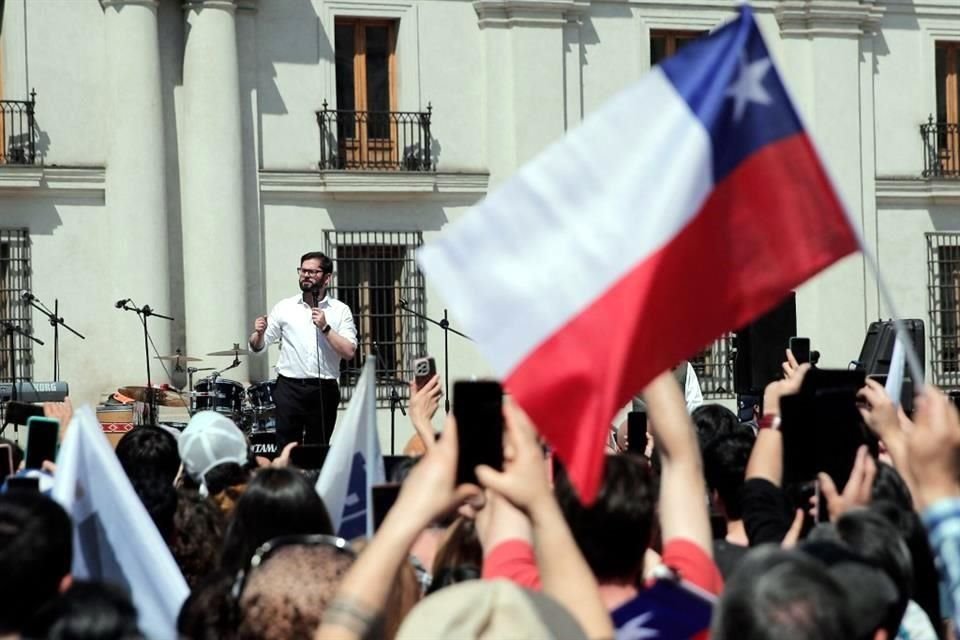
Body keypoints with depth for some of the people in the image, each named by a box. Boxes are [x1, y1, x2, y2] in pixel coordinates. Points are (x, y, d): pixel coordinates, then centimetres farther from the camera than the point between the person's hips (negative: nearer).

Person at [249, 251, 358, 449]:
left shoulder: (340, 311, 5)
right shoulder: (284, 307, 8)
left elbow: (349, 352, -5)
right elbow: (257, 347, 9)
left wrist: (325, 327, -14)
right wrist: (259, 333, -13)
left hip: (324, 390, 0)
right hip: (289, 388, 0)